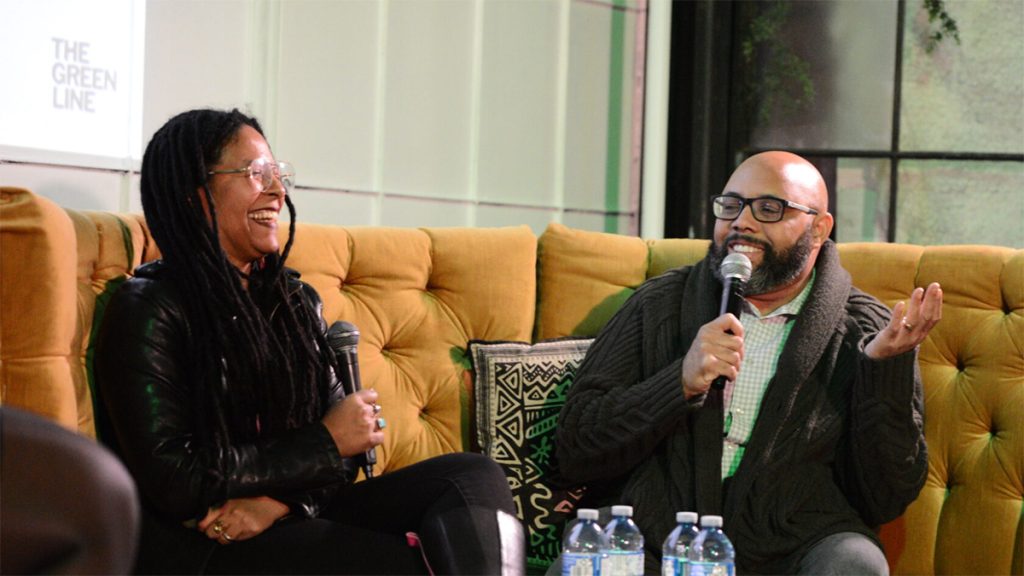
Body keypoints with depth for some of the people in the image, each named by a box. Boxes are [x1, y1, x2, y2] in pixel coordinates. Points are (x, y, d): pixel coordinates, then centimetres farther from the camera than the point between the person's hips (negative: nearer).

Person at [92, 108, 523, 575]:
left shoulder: (294, 298, 14)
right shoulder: (148, 311, -7)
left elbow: (346, 435, 10)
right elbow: (172, 481, -14)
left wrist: (279, 498, -12)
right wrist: (325, 443, -9)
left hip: (299, 519, 7)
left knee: (472, 476, -13)